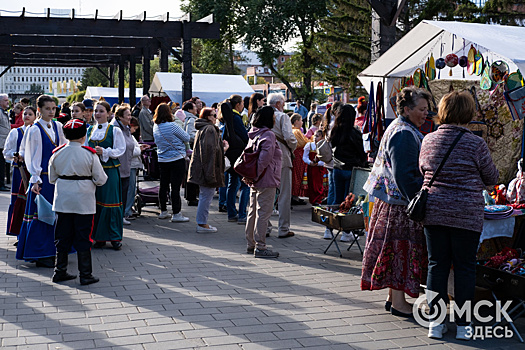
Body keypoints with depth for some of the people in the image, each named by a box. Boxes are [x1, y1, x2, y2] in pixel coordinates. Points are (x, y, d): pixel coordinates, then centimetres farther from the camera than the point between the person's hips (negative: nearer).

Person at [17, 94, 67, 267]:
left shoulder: (57, 126, 8)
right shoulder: (35, 130, -8)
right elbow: (33, 157, -9)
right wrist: (35, 180, -15)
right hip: (42, 178, -6)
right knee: (41, 215, -1)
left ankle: (52, 252, 18)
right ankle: (40, 255, 5)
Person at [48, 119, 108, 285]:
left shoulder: (57, 154, 0)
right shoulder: (90, 154, -11)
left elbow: (52, 179, 9)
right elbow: (100, 179, -7)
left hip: (62, 201, 3)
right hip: (84, 202, -3)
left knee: (62, 238, 12)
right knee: (83, 238, 3)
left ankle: (60, 272, 19)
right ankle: (85, 275, 8)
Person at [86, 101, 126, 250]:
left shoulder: (115, 130, -1)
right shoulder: (90, 130, 12)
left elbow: (120, 150, -5)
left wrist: (104, 151, -17)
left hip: (110, 170, -4)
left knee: (110, 202, -4)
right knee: (96, 202, 4)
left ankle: (115, 237, 6)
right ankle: (99, 237, 14)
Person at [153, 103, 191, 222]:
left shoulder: (155, 127, 4)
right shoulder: (172, 126, -16)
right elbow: (187, 138, -7)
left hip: (162, 160, 7)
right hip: (177, 160, -7)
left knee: (164, 185, 14)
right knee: (175, 187, -4)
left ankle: (163, 211, 23)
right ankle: (176, 214, -2)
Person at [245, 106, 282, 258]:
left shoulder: (254, 134, 12)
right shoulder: (268, 135, -16)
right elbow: (265, 158, -25)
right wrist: (255, 175, -16)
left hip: (255, 182, 9)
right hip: (266, 182, -9)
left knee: (253, 212, 14)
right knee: (263, 213, -5)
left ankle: (251, 245, 23)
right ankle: (260, 248, -2)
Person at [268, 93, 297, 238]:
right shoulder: (282, 117, -8)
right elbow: (289, 137, -18)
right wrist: (293, 147, 2)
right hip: (282, 159, -5)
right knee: (284, 194, 2)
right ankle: (283, 229, 4)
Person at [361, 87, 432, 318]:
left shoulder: (399, 129, 17)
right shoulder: (404, 134, -18)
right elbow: (405, 174, -23)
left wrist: (419, 196, 22)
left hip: (393, 200, 11)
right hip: (400, 203, -11)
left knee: (396, 248, 14)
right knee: (401, 248, -4)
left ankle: (394, 297, 22)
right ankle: (398, 302, 3)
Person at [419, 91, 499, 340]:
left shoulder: (428, 140, 2)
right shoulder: (475, 143, -9)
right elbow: (492, 178, 2)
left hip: (434, 212, 3)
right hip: (467, 214, -3)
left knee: (437, 265, 10)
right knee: (465, 268, 7)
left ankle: (435, 322, 13)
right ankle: (462, 325, 13)